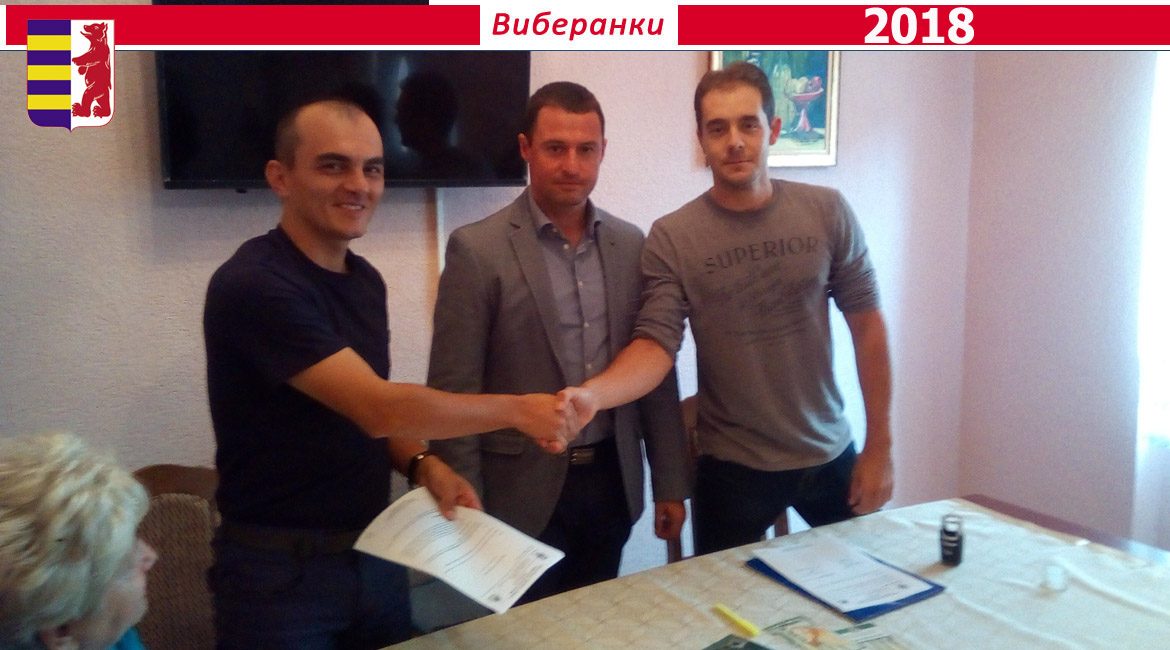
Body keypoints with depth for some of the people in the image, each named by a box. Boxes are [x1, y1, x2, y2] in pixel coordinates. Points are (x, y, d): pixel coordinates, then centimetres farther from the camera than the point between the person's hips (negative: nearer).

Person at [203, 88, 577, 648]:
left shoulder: (365, 280, 5)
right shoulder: (254, 285, -21)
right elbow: (378, 407, -27)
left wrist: (423, 464, -4)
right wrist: (519, 410, -20)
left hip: (374, 554, 7)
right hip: (281, 569, -7)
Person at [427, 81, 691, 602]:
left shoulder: (630, 244, 4)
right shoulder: (478, 250, -10)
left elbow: (655, 370, 8)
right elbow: (454, 391, -10)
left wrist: (671, 483, 8)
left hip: (612, 483, 4)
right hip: (522, 493, -4)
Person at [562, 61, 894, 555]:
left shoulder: (827, 212, -6)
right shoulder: (671, 238, -12)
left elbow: (866, 324, -2)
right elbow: (656, 343, -17)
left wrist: (879, 446, -2)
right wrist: (592, 393, -37)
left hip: (830, 455, 3)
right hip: (732, 469, -2)